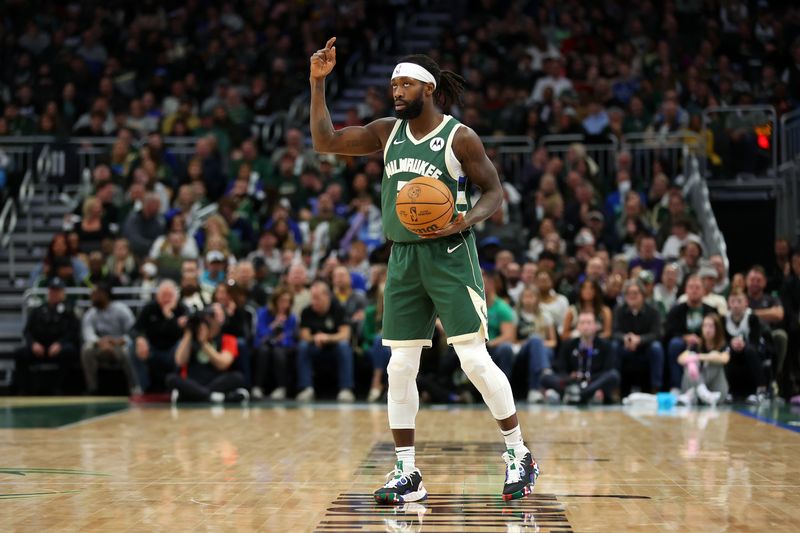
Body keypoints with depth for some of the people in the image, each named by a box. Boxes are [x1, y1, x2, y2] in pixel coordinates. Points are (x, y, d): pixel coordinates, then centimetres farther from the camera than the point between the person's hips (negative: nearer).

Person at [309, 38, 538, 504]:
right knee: (400, 367, 3)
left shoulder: (459, 137, -7)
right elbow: (325, 141, 10)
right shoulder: (387, 132, 9)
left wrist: (465, 220, -23)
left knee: (474, 359, -8)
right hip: (404, 259, 6)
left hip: (450, 257, -6)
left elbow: (495, 192, -4)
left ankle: (519, 456, 6)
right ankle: (407, 475, 9)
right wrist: (318, 83, 3)